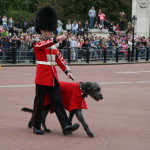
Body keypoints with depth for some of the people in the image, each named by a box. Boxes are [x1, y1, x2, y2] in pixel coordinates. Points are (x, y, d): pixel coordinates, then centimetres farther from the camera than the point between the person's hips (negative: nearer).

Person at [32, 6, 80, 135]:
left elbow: (59, 58, 17)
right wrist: (56, 39, -43)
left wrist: (67, 71, 6)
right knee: (39, 102, 2)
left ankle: (66, 126, -9)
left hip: (53, 76, 6)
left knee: (58, 101, -1)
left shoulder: (53, 44, 17)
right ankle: (36, 127, 14)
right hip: (43, 76, -6)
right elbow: (42, 45, -29)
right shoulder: (37, 42, -5)